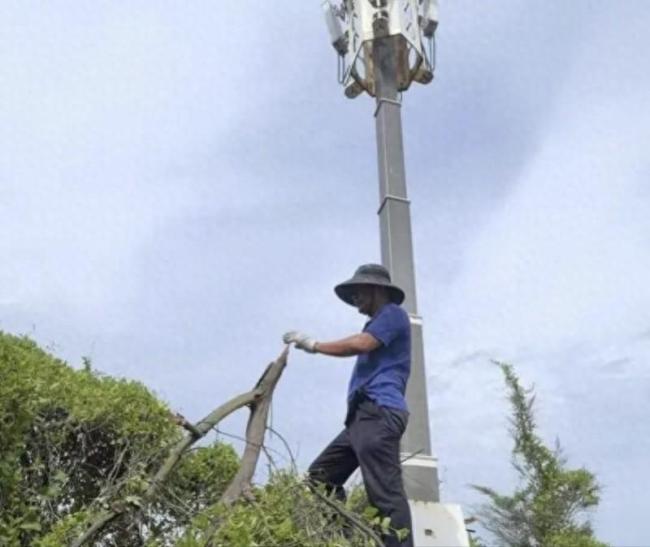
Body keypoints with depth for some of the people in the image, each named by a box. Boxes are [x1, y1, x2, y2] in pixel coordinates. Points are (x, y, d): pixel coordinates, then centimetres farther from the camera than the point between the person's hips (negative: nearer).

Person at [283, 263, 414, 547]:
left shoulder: (393, 313, 2)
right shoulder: (378, 325, 31)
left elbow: (361, 344, -13)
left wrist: (314, 345, -5)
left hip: (379, 413, -10)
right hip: (364, 416, 10)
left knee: (386, 493, -16)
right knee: (319, 477, 5)